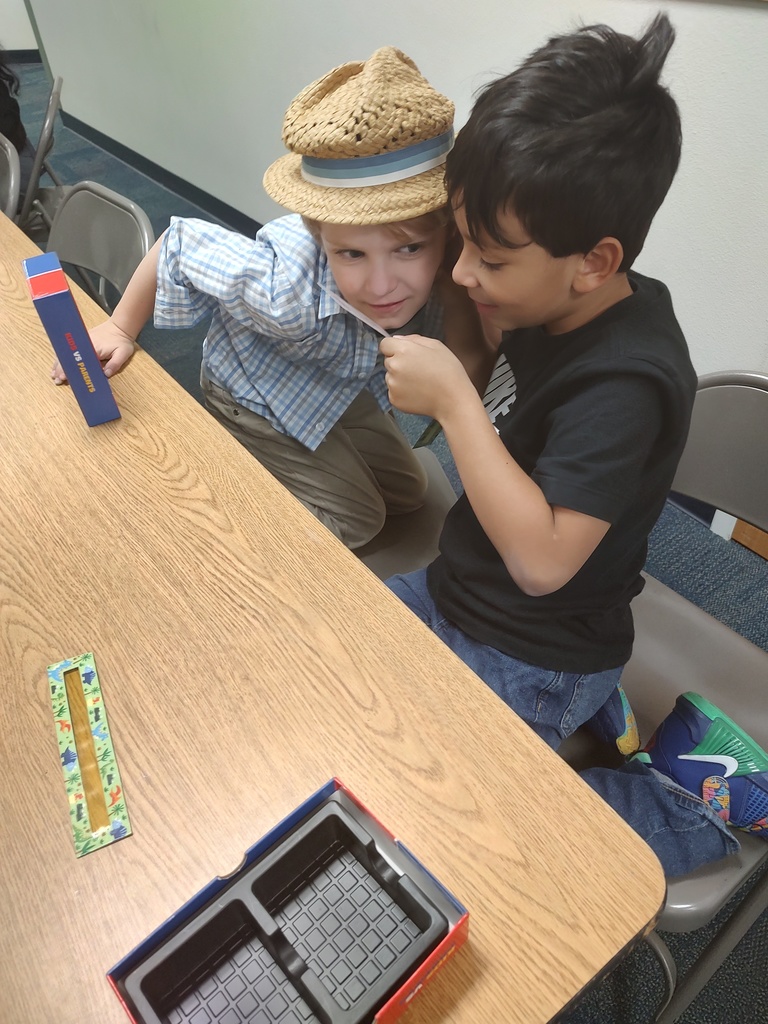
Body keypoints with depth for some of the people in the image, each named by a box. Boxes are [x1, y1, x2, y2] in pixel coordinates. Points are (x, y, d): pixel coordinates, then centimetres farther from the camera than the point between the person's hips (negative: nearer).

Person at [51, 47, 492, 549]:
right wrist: (121, 328, -14)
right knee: (354, 521, 3)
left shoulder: (452, 275, -32)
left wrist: (459, 305, -42)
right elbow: (181, 244, -27)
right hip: (259, 400, -5)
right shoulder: (287, 291, -43)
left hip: (350, 385, 6)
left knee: (408, 491, 19)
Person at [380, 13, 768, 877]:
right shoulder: (558, 308, -4)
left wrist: (452, 399, -30)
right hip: (457, 596, 9)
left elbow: (541, 559, -32)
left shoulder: (626, 382, -29)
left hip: (529, 662, -9)